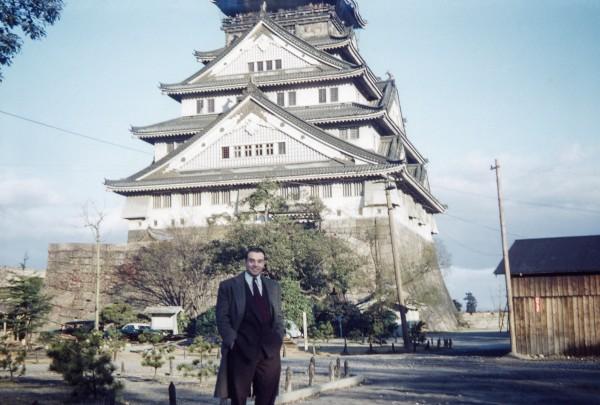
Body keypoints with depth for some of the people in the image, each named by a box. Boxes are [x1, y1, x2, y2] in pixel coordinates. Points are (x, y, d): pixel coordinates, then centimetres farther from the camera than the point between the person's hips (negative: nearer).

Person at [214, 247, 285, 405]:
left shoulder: (274, 286, 15)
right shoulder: (229, 286, 2)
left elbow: (278, 316, 18)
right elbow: (222, 317, 0)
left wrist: (278, 339, 3)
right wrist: (232, 341, -11)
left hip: (269, 351, 3)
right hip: (241, 351, -3)